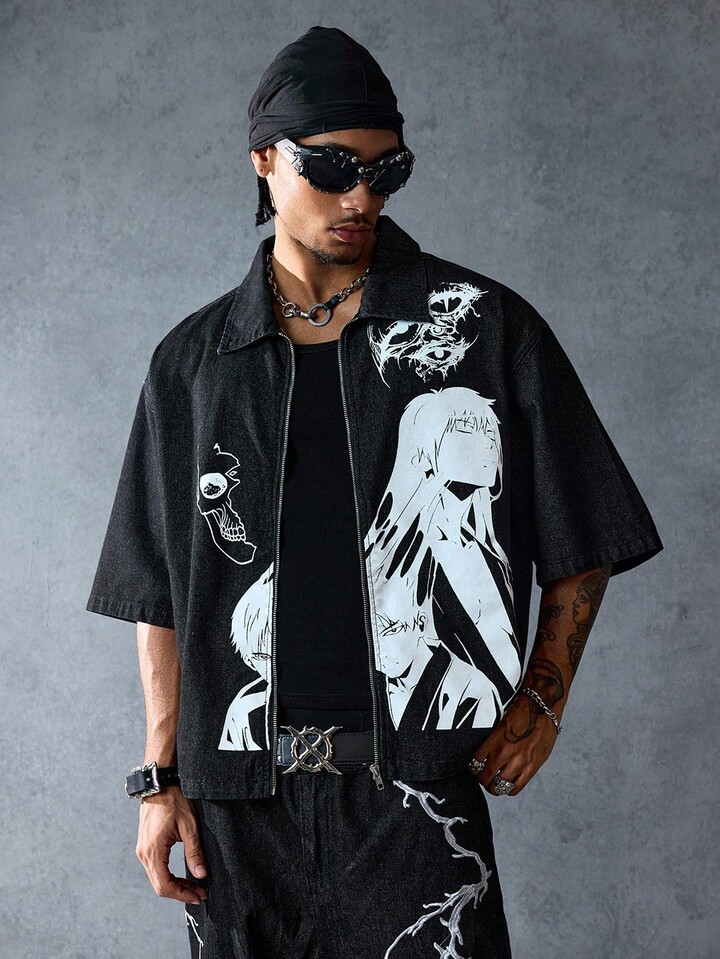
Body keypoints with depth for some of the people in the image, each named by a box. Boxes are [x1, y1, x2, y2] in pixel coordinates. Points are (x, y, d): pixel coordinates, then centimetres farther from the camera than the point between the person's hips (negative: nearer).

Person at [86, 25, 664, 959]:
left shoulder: (481, 325, 3)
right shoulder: (194, 361, 8)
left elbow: (583, 538, 8)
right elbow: (160, 590, 9)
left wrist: (541, 697, 0)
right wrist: (161, 776, 5)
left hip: (415, 787, -2)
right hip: (239, 794, 2)